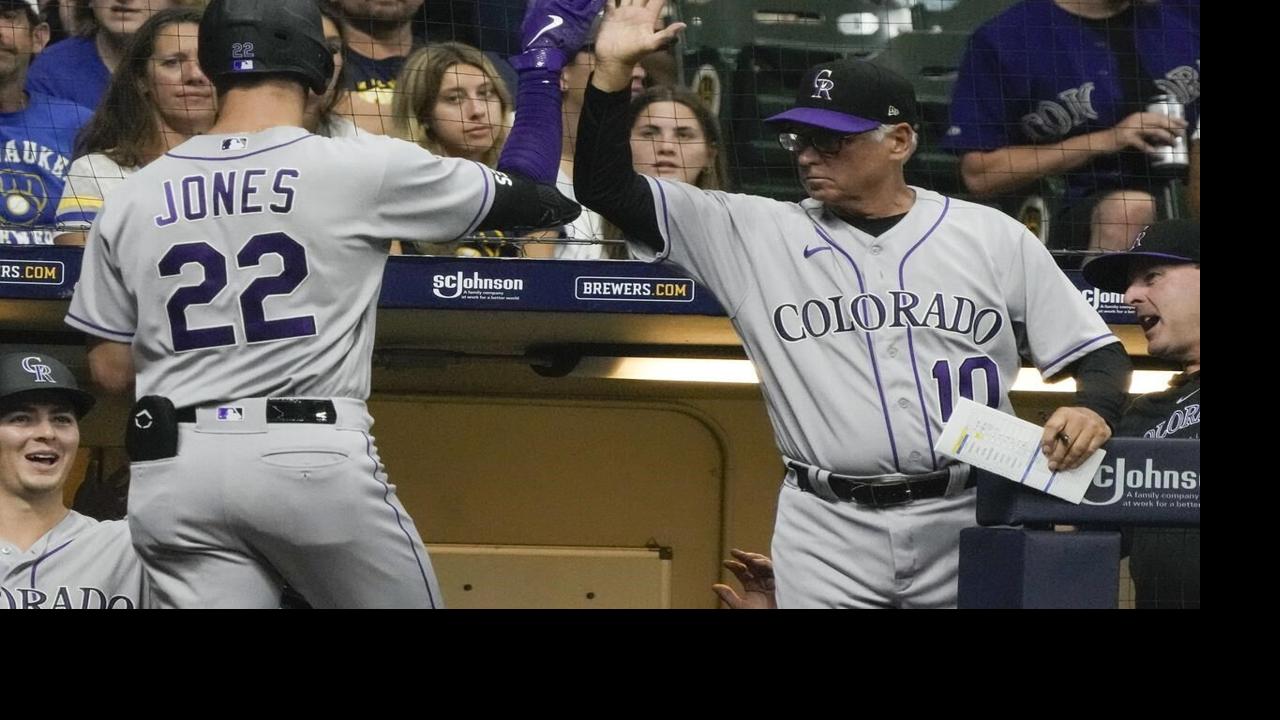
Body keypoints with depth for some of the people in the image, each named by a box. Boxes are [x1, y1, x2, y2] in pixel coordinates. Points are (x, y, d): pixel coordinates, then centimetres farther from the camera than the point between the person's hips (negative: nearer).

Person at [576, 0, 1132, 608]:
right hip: (831, 537, 0)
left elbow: (1100, 354, 8)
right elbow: (607, 188, 6)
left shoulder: (992, 238, 8)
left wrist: (1093, 409, -14)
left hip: (969, 528, 0)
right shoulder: (756, 235, 8)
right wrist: (612, 71, -7)